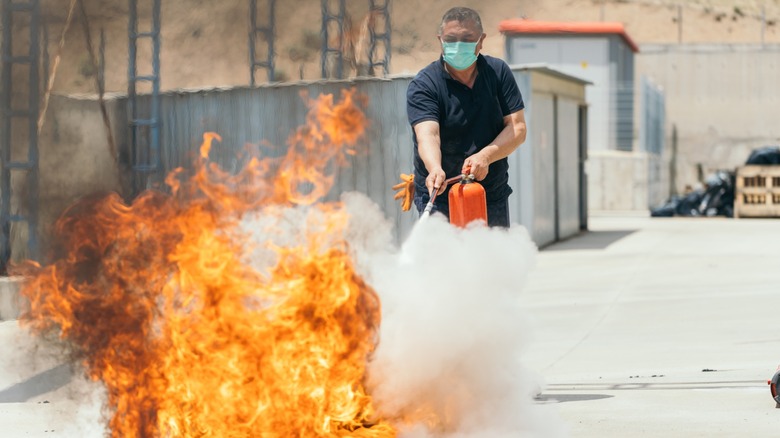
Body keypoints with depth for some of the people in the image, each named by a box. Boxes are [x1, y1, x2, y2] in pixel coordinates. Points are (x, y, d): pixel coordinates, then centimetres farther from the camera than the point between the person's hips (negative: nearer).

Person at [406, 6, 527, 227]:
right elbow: (427, 135, -24)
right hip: (439, 200, -4)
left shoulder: (498, 72, 2)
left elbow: (517, 128, -3)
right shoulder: (423, 85, -9)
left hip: (493, 198, 4)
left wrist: (485, 156, -21)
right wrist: (435, 170, -45)